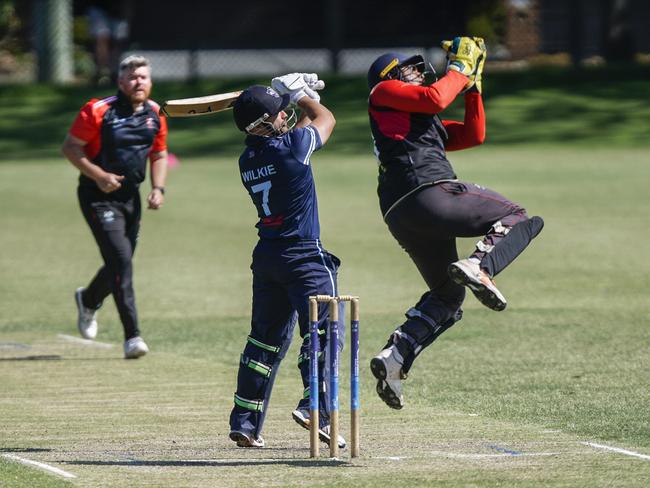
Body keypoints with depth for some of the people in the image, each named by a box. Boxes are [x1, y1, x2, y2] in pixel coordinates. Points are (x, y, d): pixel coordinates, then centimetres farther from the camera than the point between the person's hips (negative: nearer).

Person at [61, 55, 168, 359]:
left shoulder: (155, 114, 4)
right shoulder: (99, 111, -14)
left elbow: (159, 154, 18)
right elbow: (70, 147, -10)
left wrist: (158, 188, 2)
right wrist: (99, 175, -21)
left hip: (130, 197, 6)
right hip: (98, 196, -6)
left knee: (121, 263, 15)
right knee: (121, 260, -17)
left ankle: (88, 301, 48)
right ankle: (132, 336, -18)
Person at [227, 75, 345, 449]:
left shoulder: (248, 160, 6)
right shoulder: (293, 146, -14)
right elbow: (326, 118, 7)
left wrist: (297, 97, 28)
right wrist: (300, 94, 22)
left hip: (266, 256, 7)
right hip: (304, 256, -7)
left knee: (267, 338, 14)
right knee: (324, 332, -6)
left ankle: (245, 423, 12)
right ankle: (315, 408, -24)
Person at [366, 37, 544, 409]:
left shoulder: (427, 124, 36)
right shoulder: (384, 92, 12)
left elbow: (474, 135, 30)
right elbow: (435, 98, -6)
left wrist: (473, 83, 27)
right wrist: (460, 69, 9)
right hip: (428, 193, -9)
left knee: (447, 295, 18)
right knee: (516, 217, -4)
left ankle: (394, 359, 4)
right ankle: (478, 266, -31)